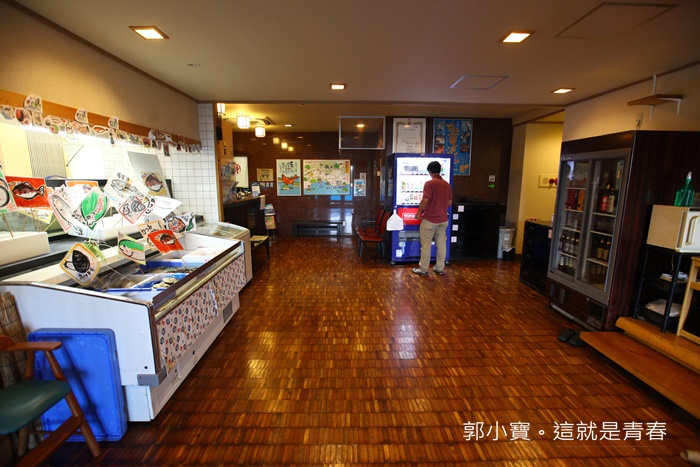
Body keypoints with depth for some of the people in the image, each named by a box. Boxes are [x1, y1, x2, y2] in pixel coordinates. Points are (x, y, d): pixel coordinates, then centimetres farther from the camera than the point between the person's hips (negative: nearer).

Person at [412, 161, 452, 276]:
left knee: (426, 245, 2)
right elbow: (450, 202, 10)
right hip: (443, 219, 6)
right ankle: (440, 268, 20)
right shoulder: (447, 184, 6)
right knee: (441, 244, 11)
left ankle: (423, 269, 8)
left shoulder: (429, 183, -13)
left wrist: (419, 212, -9)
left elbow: (425, 200, -21)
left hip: (429, 219, -6)